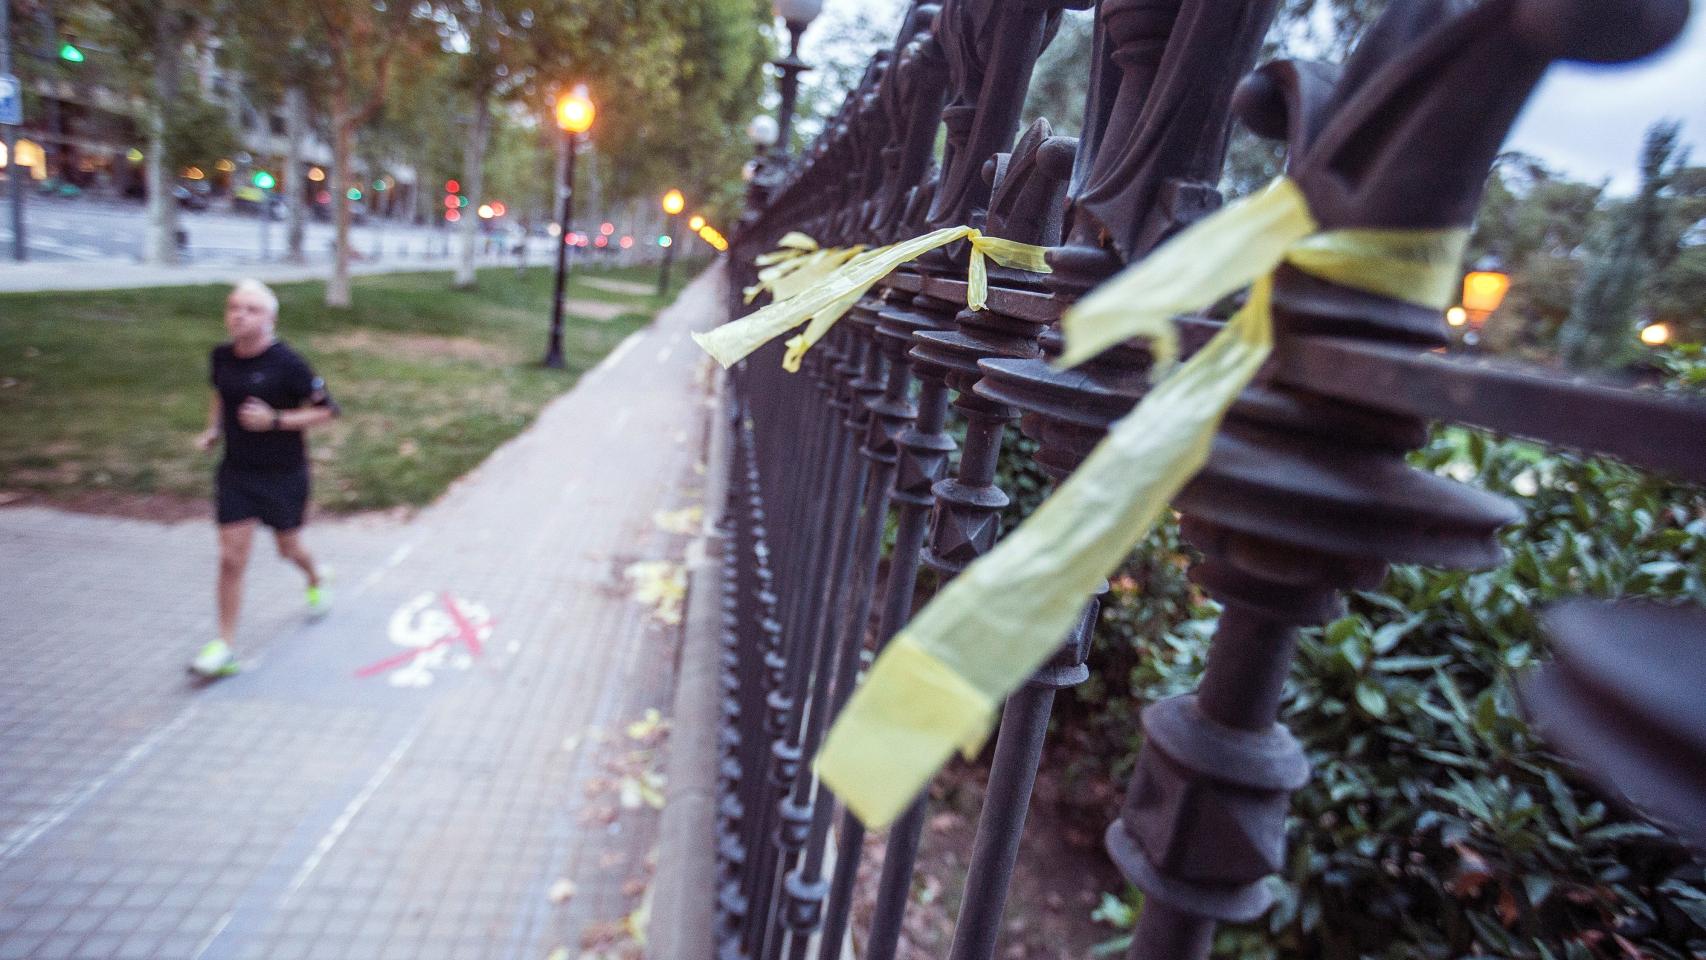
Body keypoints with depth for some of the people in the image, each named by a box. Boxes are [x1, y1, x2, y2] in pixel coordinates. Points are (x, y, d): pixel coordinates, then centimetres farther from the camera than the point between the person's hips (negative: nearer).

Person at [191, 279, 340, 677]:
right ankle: (223, 647, 7)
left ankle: (315, 579, 52)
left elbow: (325, 410, -13)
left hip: (283, 473, -3)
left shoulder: (286, 363, -17)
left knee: (288, 547, 16)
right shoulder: (220, 357, -1)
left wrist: (274, 420, -23)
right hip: (236, 471, 3)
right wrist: (213, 428, 4)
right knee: (231, 559, -2)